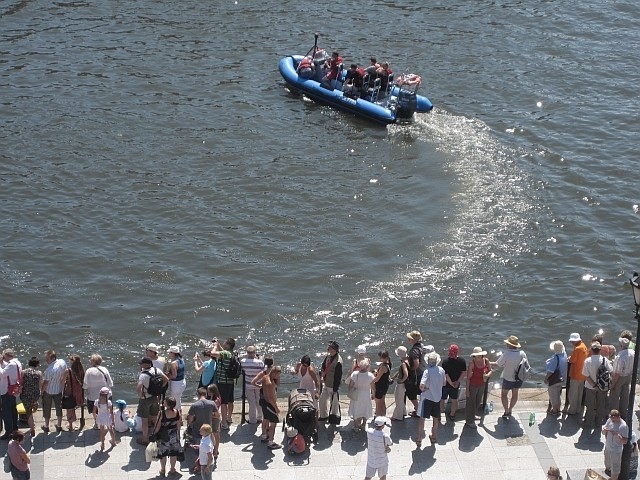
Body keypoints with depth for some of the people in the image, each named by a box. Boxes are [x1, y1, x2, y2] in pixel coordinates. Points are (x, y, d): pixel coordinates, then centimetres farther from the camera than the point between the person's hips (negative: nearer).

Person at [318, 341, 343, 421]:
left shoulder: (338, 361, -25)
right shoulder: (328, 357, 1)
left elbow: (338, 376, -22)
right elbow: (323, 367, 14)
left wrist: (335, 389, -20)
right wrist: (322, 376, -6)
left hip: (333, 385, -9)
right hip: (326, 384, 9)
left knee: (334, 402, 7)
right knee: (322, 400, 20)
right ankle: (324, 416, 37)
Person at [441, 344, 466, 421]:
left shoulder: (445, 361, -24)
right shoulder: (462, 361, -13)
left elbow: (446, 375, -22)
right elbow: (464, 373, -9)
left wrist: (451, 383, -10)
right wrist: (458, 382, -5)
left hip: (446, 384, -3)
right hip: (456, 385, 3)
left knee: (442, 400, 14)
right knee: (454, 400, 21)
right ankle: (452, 415, 35)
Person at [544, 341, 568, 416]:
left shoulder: (555, 358, -31)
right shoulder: (564, 354, -6)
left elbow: (550, 371, -27)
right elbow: (566, 366, 8)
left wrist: (546, 378, -13)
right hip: (561, 379, 8)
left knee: (553, 396, 9)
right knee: (558, 395, 22)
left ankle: (554, 411, 20)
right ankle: (558, 409, 34)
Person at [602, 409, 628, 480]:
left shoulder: (623, 426, -23)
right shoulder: (610, 420, -6)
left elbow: (625, 441, -21)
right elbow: (603, 433, 5)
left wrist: (617, 435, -36)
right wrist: (604, 430, -18)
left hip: (616, 450, -6)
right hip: (607, 447, 6)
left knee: (615, 469, 0)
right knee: (607, 465, 27)